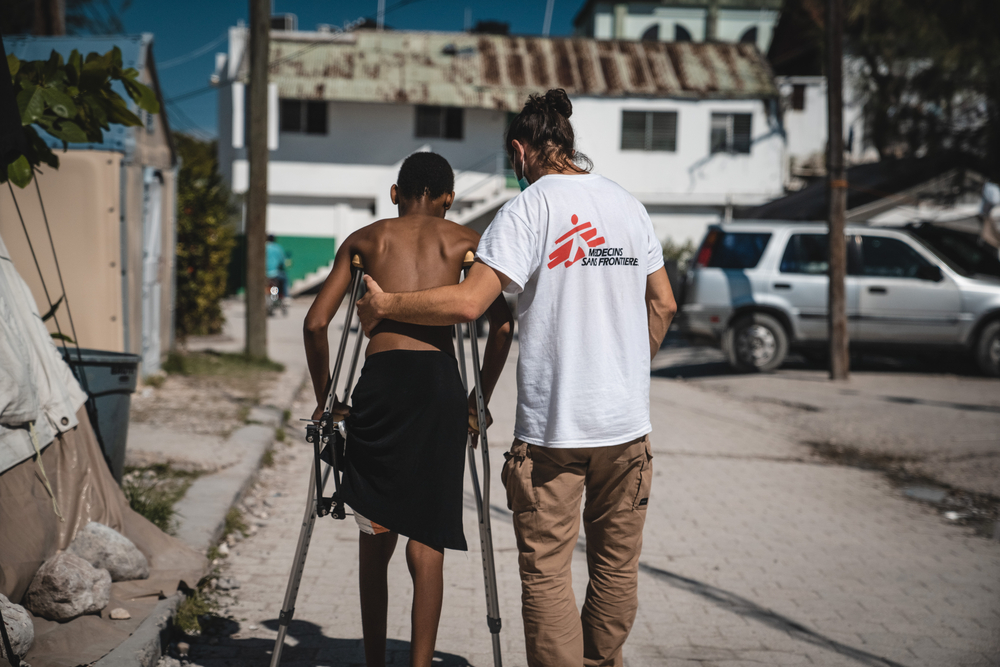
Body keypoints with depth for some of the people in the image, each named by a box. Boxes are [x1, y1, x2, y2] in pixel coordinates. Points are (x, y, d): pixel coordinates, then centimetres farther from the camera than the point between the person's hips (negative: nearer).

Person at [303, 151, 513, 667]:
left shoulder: (363, 240, 18)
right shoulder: (464, 241, 15)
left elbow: (316, 323, 9)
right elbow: (502, 325, 4)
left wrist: (325, 401, 18)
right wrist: (481, 399, 13)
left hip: (379, 382, 1)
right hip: (440, 383, -1)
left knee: (375, 537, 14)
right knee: (426, 542, 2)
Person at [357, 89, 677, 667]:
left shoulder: (528, 209, -9)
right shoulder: (629, 205, 9)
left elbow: (468, 302, -17)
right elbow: (663, 304, 14)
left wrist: (385, 305, -4)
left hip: (553, 424, -5)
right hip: (628, 422, 6)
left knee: (546, 570, 2)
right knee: (617, 563, 16)